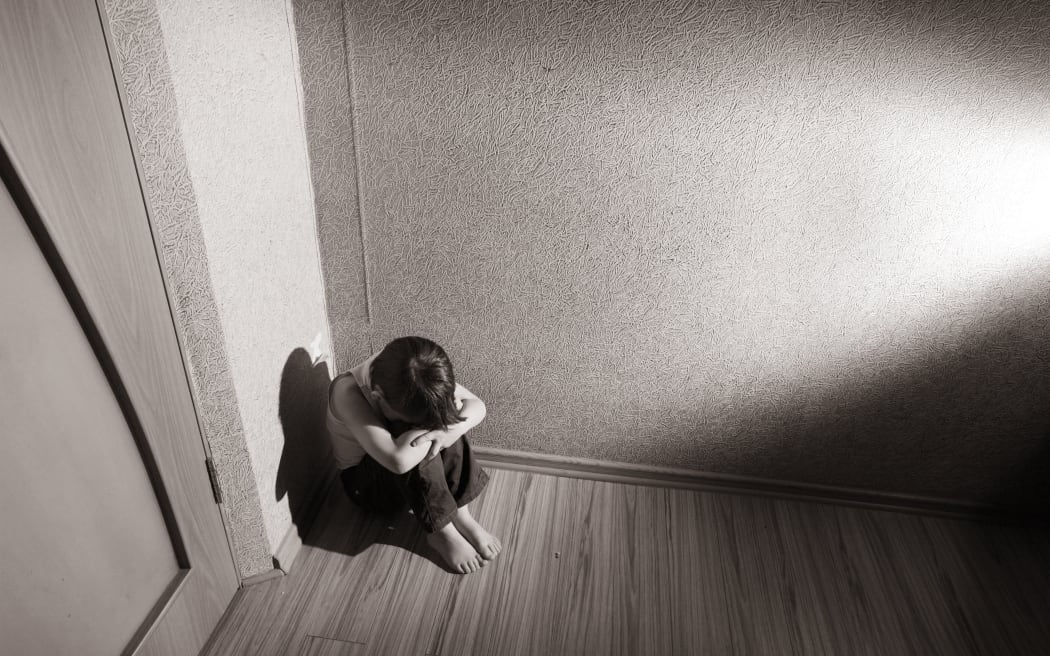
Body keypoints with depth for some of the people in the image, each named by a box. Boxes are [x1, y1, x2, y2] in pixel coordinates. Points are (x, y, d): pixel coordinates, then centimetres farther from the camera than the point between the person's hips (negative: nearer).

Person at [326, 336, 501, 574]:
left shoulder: (416, 376, -20)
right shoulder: (347, 393, -35)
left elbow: (477, 406, -16)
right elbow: (398, 460, -48)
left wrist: (448, 429, -36)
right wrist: (436, 424, -34)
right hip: (366, 482, -5)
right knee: (412, 433, -34)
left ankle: (460, 514, -14)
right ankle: (442, 532, -18)